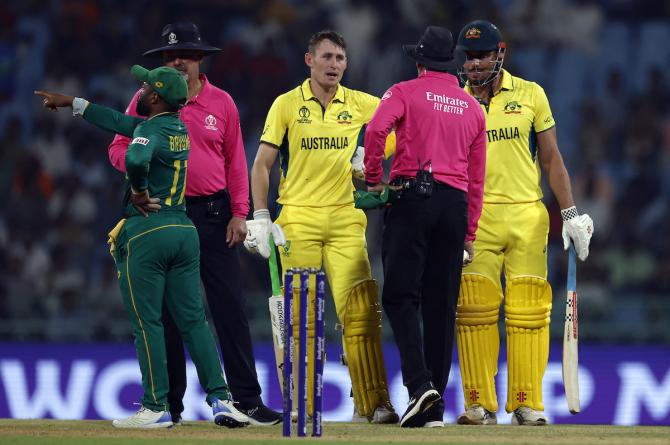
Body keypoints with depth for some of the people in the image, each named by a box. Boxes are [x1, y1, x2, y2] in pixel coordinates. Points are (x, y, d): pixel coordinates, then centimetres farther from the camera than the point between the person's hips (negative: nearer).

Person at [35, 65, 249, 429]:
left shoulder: (151, 129, -11)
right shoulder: (178, 127, 15)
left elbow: (136, 159, -35)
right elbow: (120, 123, 27)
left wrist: (138, 190, -13)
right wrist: (72, 103, 33)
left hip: (145, 233, -7)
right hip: (184, 230, 7)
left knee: (147, 323, -1)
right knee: (193, 319, 6)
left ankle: (156, 408, -1)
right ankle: (220, 398, -2)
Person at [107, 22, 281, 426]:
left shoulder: (221, 102, 7)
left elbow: (235, 161, 8)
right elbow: (119, 149, 4)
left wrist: (239, 214, 0)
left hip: (214, 214, 0)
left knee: (231, 307, -5)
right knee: (167, 311, 3)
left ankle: (248, 400, -5)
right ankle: (170, 404, 9)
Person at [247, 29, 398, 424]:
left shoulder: (360, 105, 9)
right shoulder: (287, 105, 4)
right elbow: (262, 164, 4)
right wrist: (260, 217, -6)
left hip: (346, 219, 1)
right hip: (298, 218, -1)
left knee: (361, 309, -10)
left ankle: (372, 403, -10)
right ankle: (302, 407, 5)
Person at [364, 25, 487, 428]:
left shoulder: (406, 92, 5)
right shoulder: (473, 108, 19)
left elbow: (376, 129, -16)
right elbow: (477, 178, 17)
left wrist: (374, 178, -4)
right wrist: (469, 233, 20)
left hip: (412, 198, -4)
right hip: (456, 204, 4)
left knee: (401, 295, -5)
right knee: (442, 303, 5)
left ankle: (419, 382, -24)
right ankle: (434, 407, 3)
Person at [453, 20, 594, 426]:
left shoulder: (530, 95, 6)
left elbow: (551, 159, 8)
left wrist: (570, 213, 2)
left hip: (527, 216, 0)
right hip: (475, 217, 0)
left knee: (529, 311, -2)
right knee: (475, 309, -6)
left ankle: (527, 403, 3)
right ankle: (480, 404, -1)